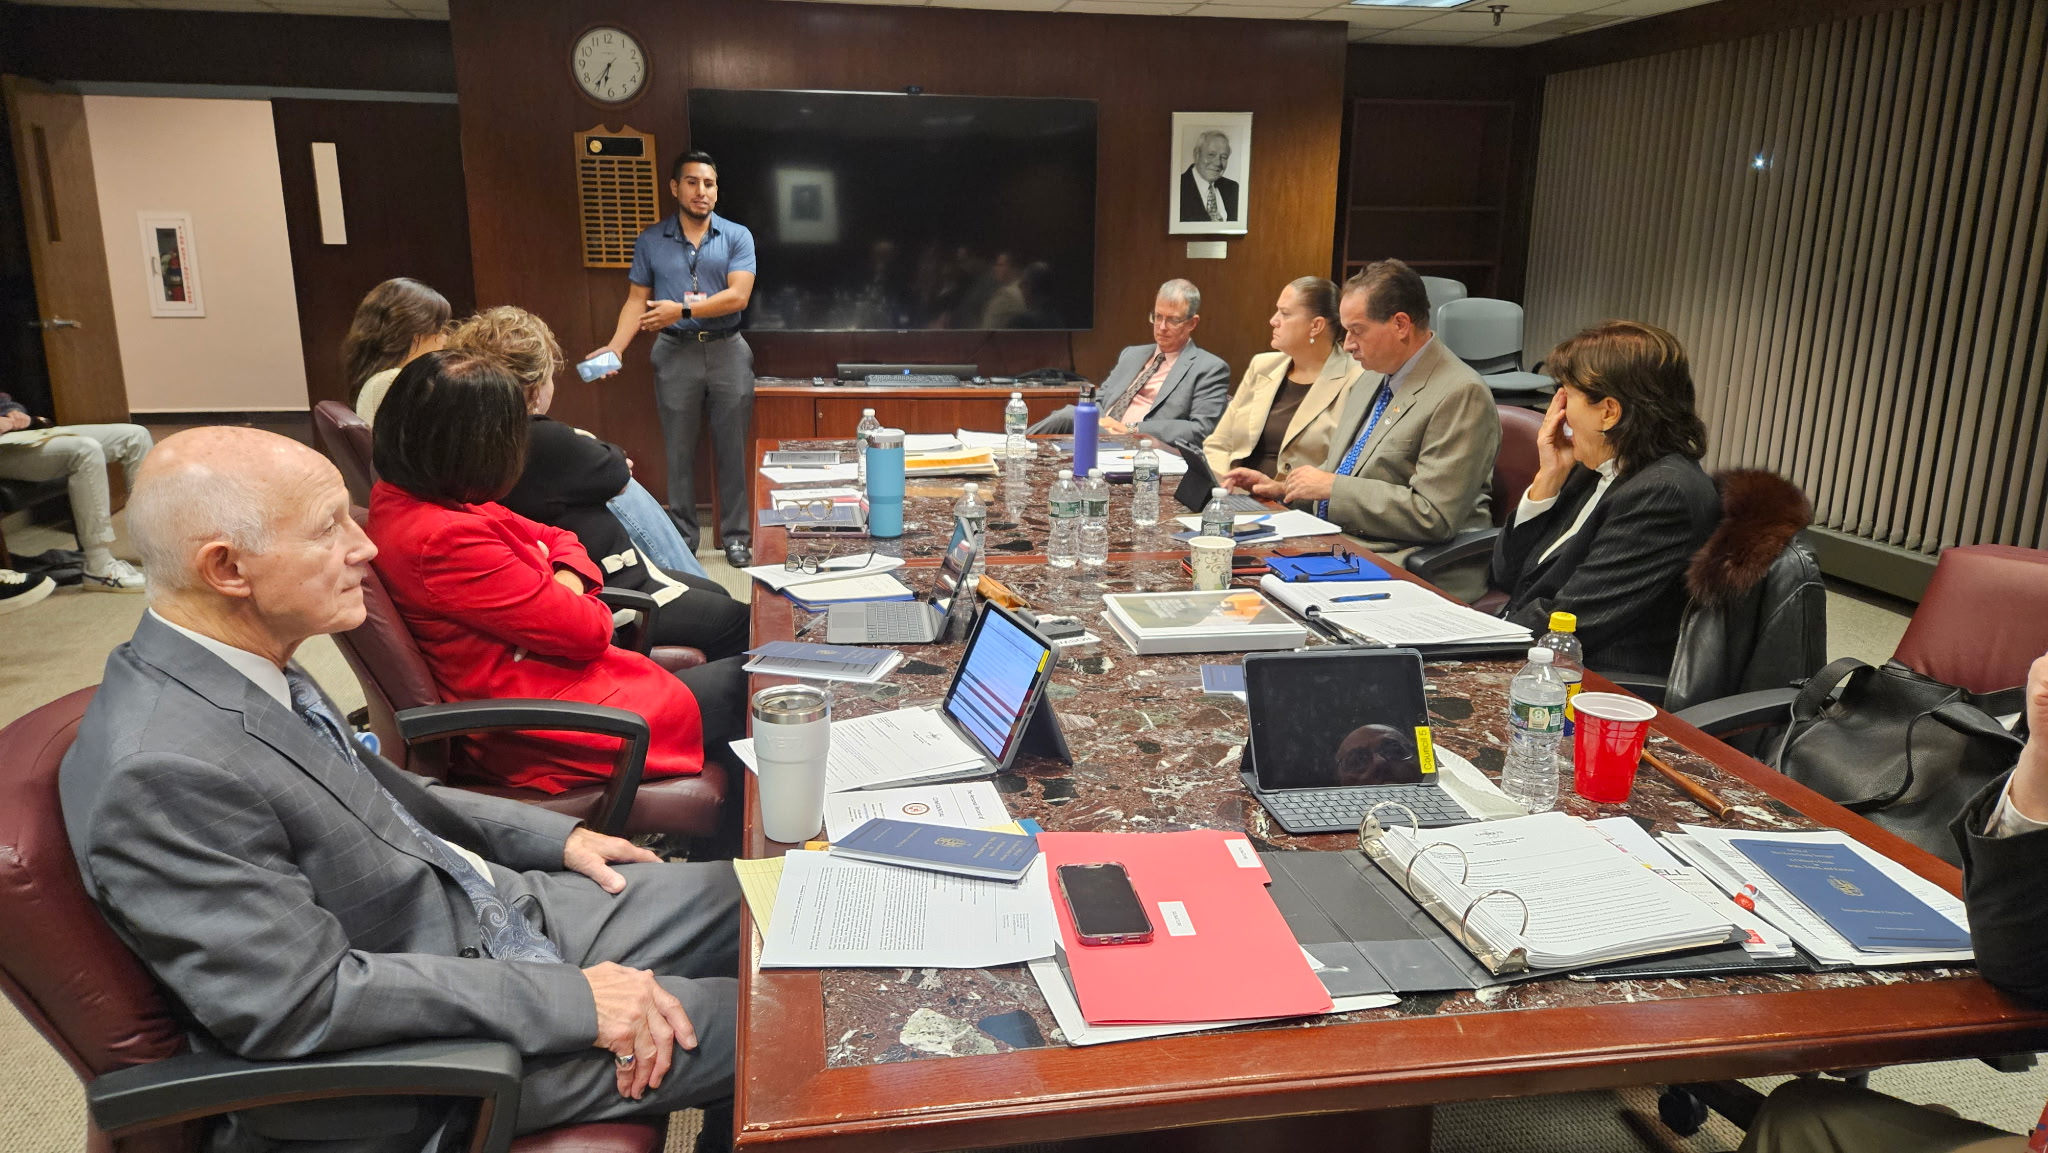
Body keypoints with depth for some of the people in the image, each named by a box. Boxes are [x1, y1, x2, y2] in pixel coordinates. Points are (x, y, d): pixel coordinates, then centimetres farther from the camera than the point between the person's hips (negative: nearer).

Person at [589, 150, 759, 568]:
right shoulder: (651, 241, 6)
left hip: (727, 351, -1)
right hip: (675, 354, 1)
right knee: (679, 450, 8)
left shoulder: (737, 236, 0)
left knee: (732, 449, 4)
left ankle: (736, 536, 15)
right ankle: (682, 537, 18)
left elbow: (738, 296, -11)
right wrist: (614, 347, -9)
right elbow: (637, 301, 5)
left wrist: (682, 310, -18)